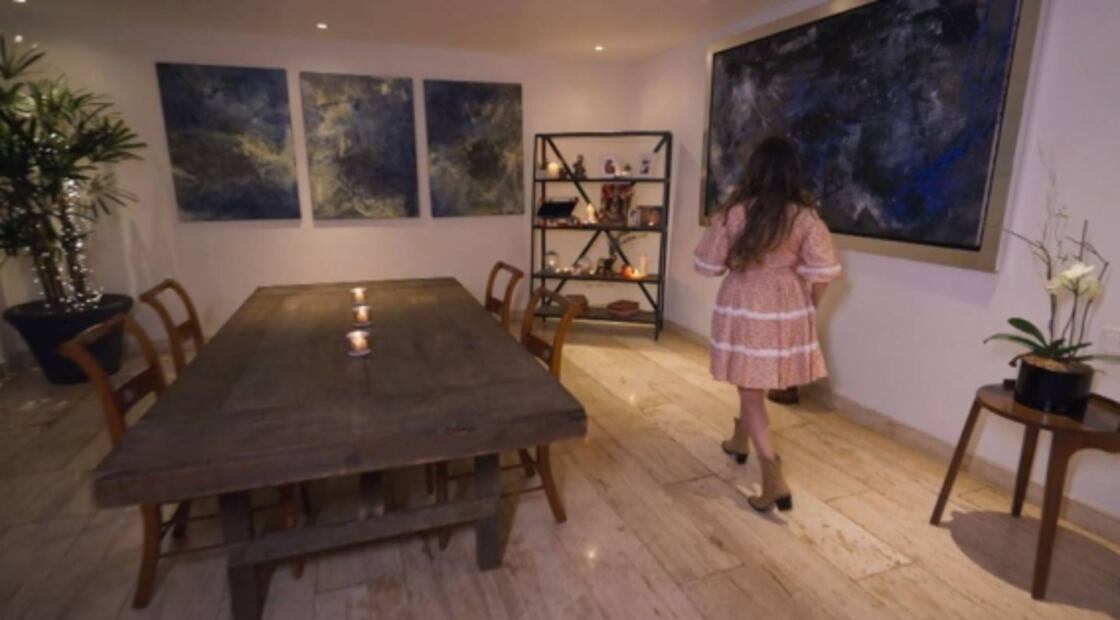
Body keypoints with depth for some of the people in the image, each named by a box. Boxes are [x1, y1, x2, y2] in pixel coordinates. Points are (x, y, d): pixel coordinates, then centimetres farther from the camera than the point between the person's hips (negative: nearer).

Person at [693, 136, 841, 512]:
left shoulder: (734, 212, -11)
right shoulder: (804, 216, -6)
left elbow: (707, 265, -5)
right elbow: (823, 272, -8)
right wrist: (809, 307, 9)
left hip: (743, 309, -3)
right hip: (787, 310, 3)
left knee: (751, 390, 4)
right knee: (754, 383, 24)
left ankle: (774, 479, -1)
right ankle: (740, 440, 45)